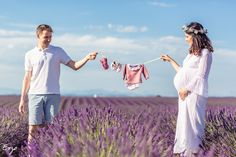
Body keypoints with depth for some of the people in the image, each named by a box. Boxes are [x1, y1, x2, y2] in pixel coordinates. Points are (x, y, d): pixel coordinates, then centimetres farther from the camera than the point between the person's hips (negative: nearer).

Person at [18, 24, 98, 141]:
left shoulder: (58, 51, 6)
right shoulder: (30, 55, 7)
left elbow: (75, 66, 2)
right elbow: (27, 77, 10)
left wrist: (87, 58, -16)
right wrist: (22, 99, 7)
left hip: (53, 95, 0)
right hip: (35, 95, 0)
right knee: (32, 129, -5)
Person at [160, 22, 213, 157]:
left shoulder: (205, 52, -7)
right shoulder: (192, 53, 18)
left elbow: (200, 75, -13)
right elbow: (182, 72, 21)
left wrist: (186, 89, -14)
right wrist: (170, 60, 25)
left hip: (195, 93, -8)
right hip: (185, 93, 8)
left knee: (192, 123, -7)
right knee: (184, 123, 9)